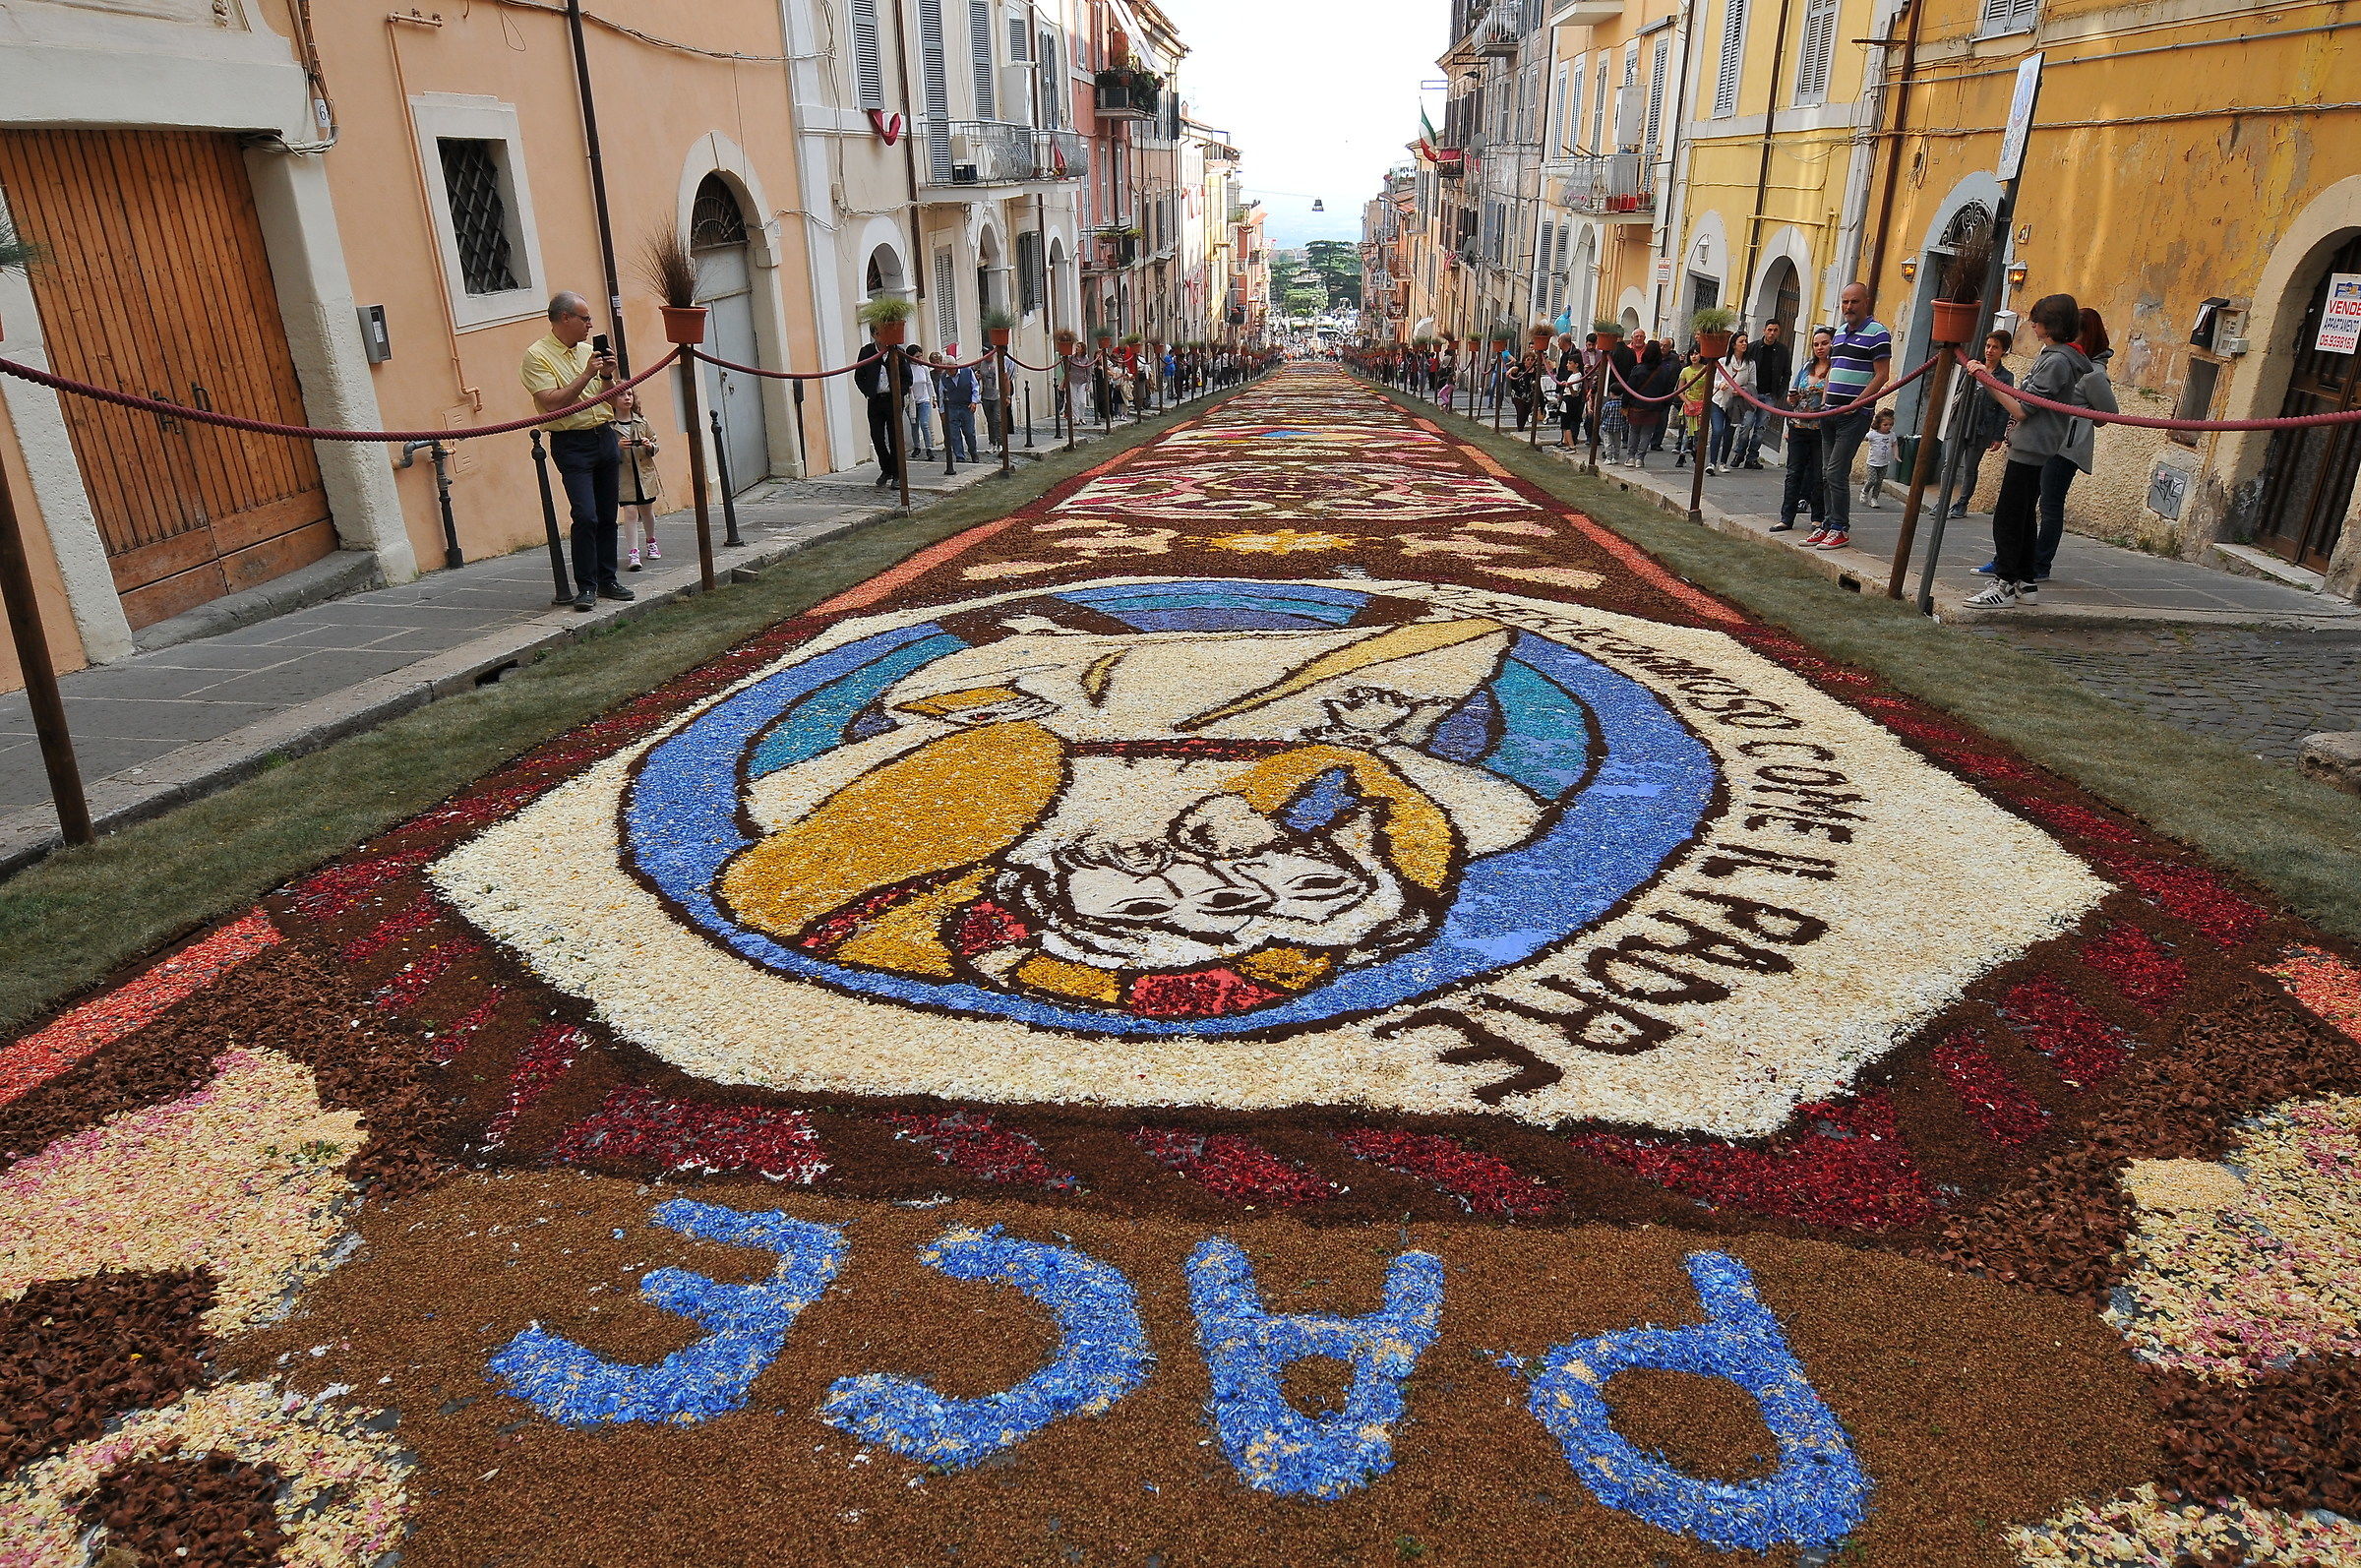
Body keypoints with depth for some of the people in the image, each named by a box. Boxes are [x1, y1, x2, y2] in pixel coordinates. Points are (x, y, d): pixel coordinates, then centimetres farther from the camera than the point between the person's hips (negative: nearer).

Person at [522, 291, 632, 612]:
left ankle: (608, 580, 17)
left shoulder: (587, 350, 15)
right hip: (572, 444, -6)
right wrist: (586, 375, -17)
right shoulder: (537, 356, -5)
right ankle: (586, 587, -7)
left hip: (606, 438, 7)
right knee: (586, 516, -14)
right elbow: (552, 403, -17)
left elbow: (611, 401, 18)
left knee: (608, 515, 8)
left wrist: (608, 375, -1)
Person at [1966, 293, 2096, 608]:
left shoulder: (2057, 361, -16)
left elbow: (2022, 409, -19)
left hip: (2032, 449, -11)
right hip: (2034, 447, 11)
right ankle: (2024, 582, 18)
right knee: (2024, 516, 13)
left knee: (2008, 517, -10)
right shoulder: (2054, 355, 16)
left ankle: (2005, 584, -9)